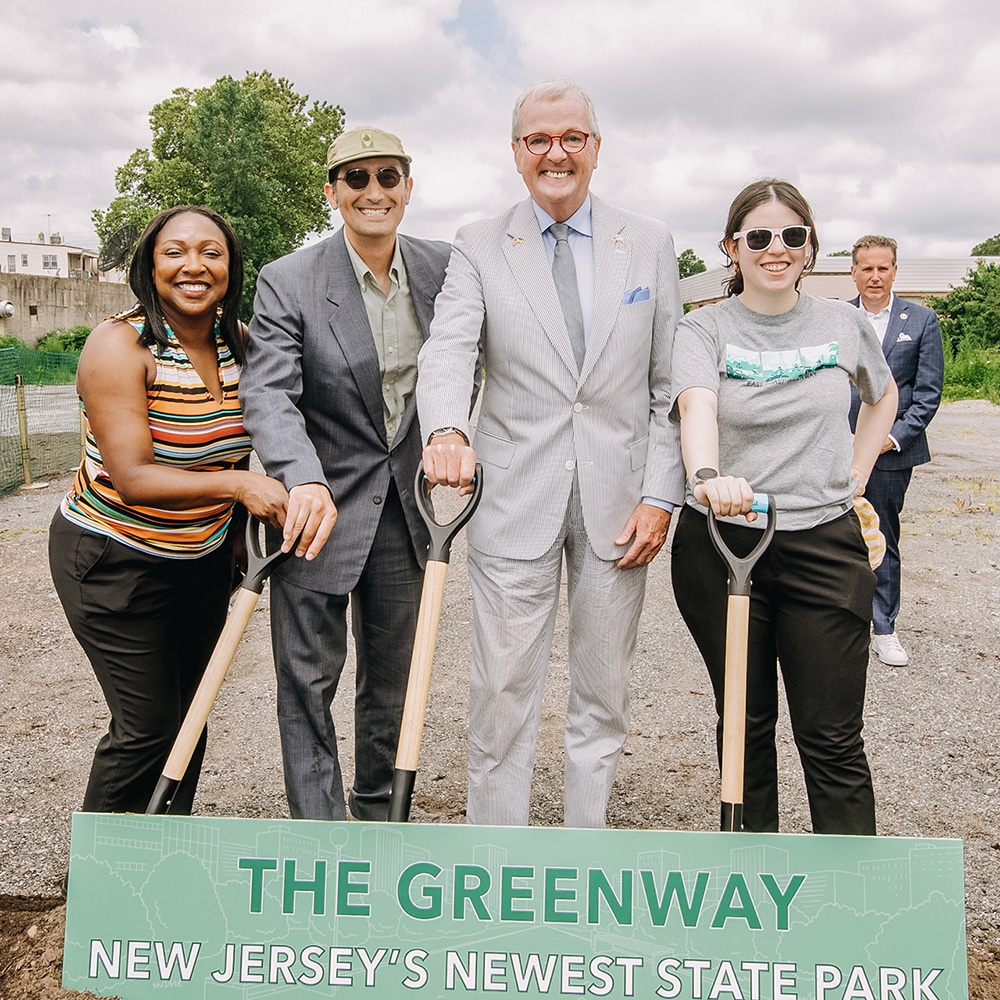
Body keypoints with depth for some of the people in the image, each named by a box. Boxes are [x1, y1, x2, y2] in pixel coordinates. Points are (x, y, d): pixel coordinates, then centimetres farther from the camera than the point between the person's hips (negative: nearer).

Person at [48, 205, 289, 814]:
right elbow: (133, 478, -26)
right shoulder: (120, 346, -19)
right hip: (115, 560, -6)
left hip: (204, 558, 6)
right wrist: (236, 483, -35)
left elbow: (255, 439, 14)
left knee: (190, 715, 14)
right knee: (149, 726, -2)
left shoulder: (240, 342, -1)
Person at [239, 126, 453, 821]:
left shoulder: (443, 268, 1)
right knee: (308, 679, 2)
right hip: (317, 506, -3)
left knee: (393, 676, 16)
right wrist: (306, 481, -39)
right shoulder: (288, 282, -11)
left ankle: (378, 810, 36)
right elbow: (269, 393, -22)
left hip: (407, 506, 4)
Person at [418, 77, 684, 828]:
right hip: (514, 501, -1)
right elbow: (447, 352, -12)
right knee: (503, 691, 4)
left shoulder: (650, 245, 7)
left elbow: (668, 385, 5)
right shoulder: (479, 247, 4)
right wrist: (446, 430, -34)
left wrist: (659, 496, -3)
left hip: (618, 503, 2)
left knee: (604, 694, 12)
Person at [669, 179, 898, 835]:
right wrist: (707, 476, -44)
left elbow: (883, 395, 26)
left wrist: (857, 475, 13)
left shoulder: (845, 324, 6)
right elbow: (696, 407, -23)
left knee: (833, 738, 2)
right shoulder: (704, 328, -2)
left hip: (826, 545, 1)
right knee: (746, 725, 12)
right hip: (722, 547, -1)